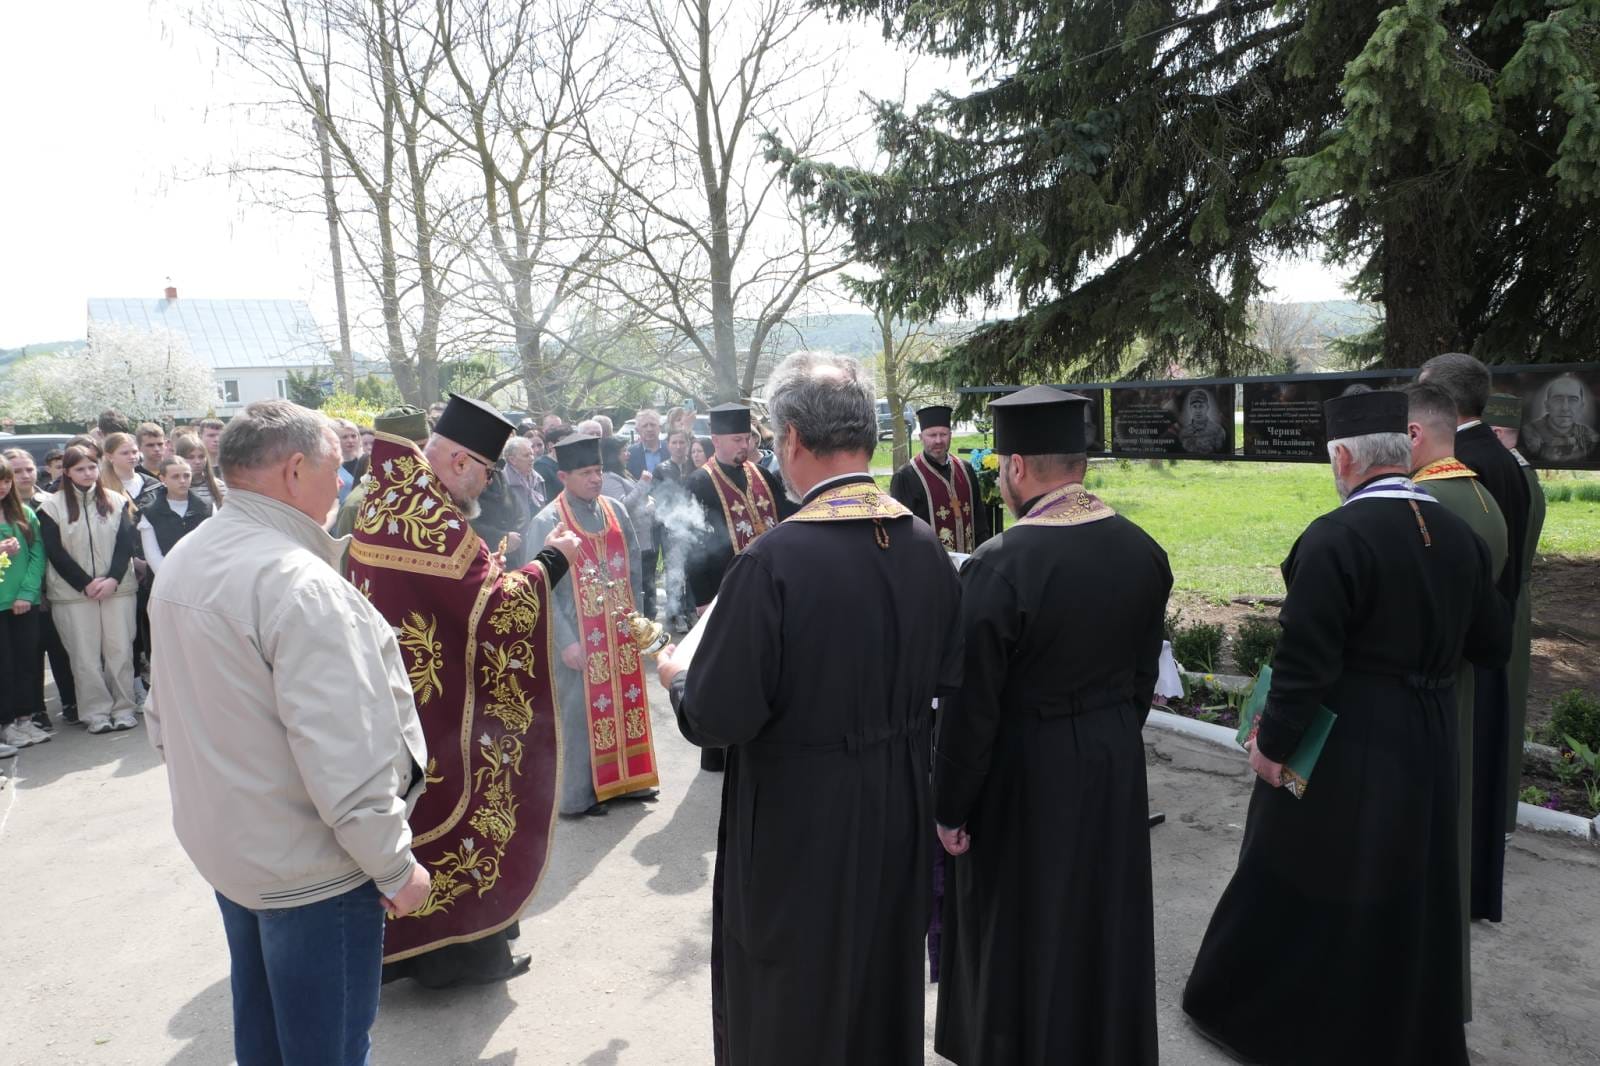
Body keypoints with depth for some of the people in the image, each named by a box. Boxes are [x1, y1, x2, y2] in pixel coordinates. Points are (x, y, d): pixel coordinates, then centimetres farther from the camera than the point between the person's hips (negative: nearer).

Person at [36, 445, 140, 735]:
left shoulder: (117, 501, 5)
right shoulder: (52, 507, 0)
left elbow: (126, 542, 2)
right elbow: (55, 552, -3)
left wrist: (113, 580, -10)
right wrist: (86, 584, -9)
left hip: (117, 588, 1)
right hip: (73, 592, -1)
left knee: (120, 650, 2)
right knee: (86, 656, 2)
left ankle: (123, 708, 11)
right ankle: (96, 712, 10)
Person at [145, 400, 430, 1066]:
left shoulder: (183, 563, 3)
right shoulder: (301, 584, -26)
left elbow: (167, 717, 12)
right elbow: (342, 754, -28)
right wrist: (396, 867, -18)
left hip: (223, 842, 9)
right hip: (310, 867, -9)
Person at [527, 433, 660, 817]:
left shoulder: (615, 511, 5)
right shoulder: (548, 522, -11)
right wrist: (566, 640, -16)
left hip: (620, 631, 5)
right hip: (580, 636, -5)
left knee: (625, 703, 13)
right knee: (581, 711, 4)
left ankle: (625, 779, 29)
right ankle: (578, 795, 18)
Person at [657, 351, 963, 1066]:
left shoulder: (772, 562, -27)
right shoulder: (926, 545, -8)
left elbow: (716, 717, -22)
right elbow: (943, 678, 3)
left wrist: (675, 677, -1)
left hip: (798, 826, -6)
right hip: (900, 818, 6)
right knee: (884, 998, 27)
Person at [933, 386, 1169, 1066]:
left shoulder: (999, 564, -25)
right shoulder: (1142, 549, -5)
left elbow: (970, 706, -20)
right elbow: (1143, 672, 6)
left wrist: (950, 807, -8)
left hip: (1025, 779, -6)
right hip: (1117, 762, 6)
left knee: (1021, 929, 15)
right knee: (1104, 918, 24)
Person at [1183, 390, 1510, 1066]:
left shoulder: (1335, 537, -22)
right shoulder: (1457, 534, -1)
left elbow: (1304, 658, -23)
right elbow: (1492, 643, 9)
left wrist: (1272, 742, -12)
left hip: (1342, 751, -6)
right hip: (1425, 750, 6)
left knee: (1299, 884, 11)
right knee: (1405, 889, 21)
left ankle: (1248, 1008, 31)